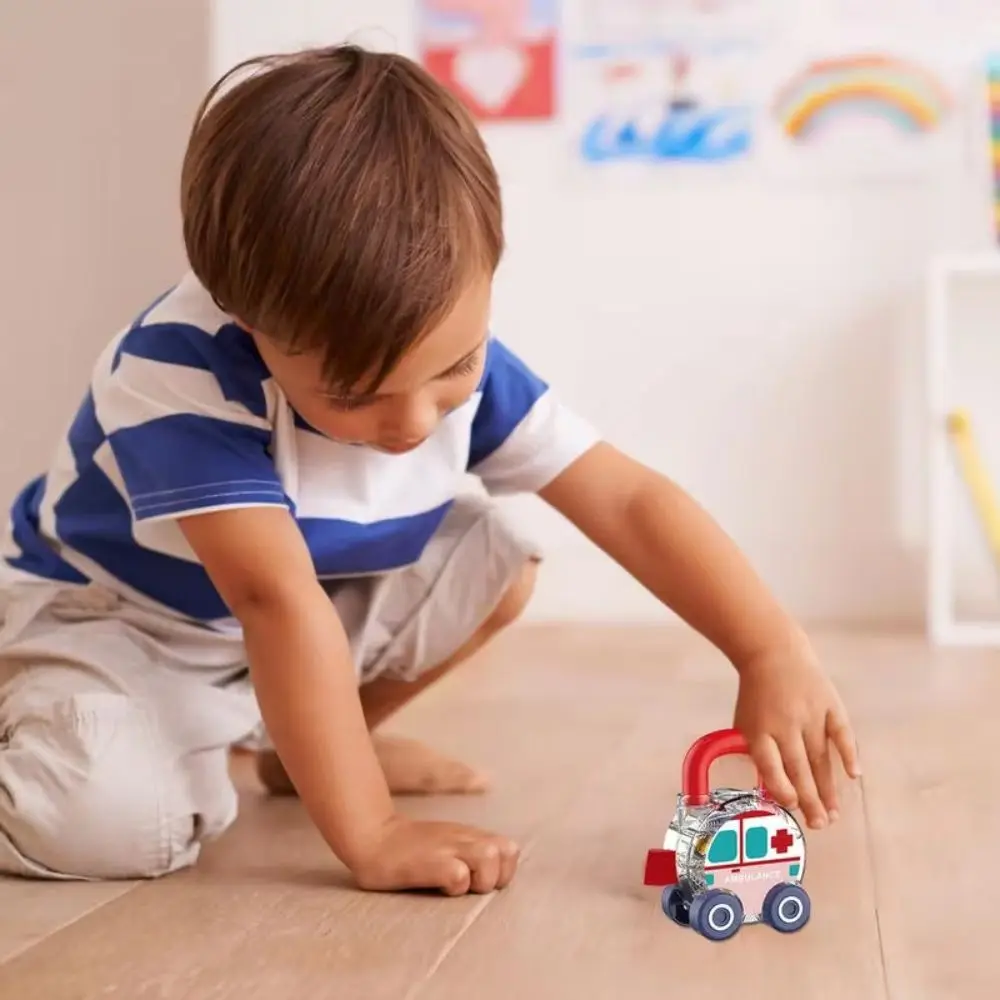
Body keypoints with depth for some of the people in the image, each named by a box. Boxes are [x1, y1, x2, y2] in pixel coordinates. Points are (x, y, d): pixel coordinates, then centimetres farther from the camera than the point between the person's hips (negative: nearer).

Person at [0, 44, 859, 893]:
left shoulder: (452, 347, -19)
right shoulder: (183, 374, -37)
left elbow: (630, 500, -18)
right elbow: (275, 598, -42)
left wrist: (773, 650, -29)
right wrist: (371, 835, -44)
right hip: (112, 618, -6)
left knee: (495, 561, -9)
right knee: (103, 814, -33)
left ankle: (295, 743, 11)